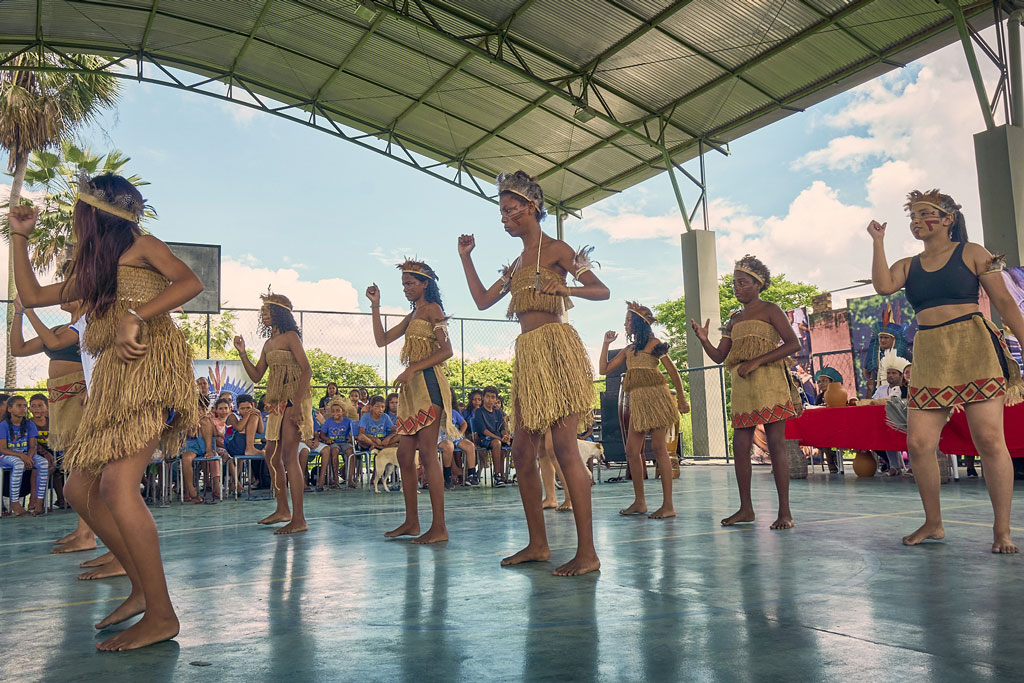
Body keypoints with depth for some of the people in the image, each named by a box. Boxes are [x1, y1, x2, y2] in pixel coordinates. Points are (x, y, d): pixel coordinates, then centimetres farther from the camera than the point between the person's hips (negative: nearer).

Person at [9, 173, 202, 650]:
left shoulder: (141, 246, 5)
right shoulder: (90, 272, 27)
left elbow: (191, 282, -13)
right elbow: (31, 295, 32)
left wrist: (134, 318, -21)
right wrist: (19, 236, 33)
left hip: (150, 367, -9)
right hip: (113, 379, 9)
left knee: (116, 483, -22)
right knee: (80, 490, 4)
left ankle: (161, 614, -19)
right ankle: (142, 588, 11)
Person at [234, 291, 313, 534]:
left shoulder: (290, 337, -6)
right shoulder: (269, 344, 19)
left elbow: (307, 370, -16)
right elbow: (256, 376, 18)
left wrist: (297, 404, -24)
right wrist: (242, 352, 6)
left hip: (294, 399, -9)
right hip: (277, 402, 9)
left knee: (289, 455, -14)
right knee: (272, 455, 13)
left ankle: (299, 519, -13)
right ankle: (282, 510, 25)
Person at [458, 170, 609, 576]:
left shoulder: (554, 250, 0)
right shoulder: (518, 263, 23)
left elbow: (601, 291, -6)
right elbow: (483, 300, 23)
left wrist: (564, 288, -24)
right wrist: (466, 257, 20)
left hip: (555, 348, -8)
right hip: (527, 355, 8)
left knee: (564, 447, -13)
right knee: (523, 452, 5)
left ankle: (587, 551, -9)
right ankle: (538, 545, 15)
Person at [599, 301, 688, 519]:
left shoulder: (654, 343, 2)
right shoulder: (628, 350, 20)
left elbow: (673, 372, 2)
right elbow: (604, 369, 18)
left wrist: (681, 399, -2)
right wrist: (606, 343, 14)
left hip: (655, 396, -7)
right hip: (637, 401, 7)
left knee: (659, 448, -9)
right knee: (632, 451, 3)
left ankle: (668, 505, -7)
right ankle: (639, 502, 13)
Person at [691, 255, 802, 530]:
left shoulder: (769, 310, 2)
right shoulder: (735, 319, 20)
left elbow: (793, 344, -8)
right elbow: (719, 356, 16)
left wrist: (756, 362, -15)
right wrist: (703, 339, -4)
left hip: (769, 383, -6)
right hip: (741, 388, 6)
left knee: (776, 444, -7)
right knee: (740, 446, 3)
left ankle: (784, 511, -4)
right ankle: (746, 508, 12)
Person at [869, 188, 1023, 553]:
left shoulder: (972, 253, 6)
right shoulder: (908, 265, 16)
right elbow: (883, 285, -5)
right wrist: (878, 241, 1)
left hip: (974, 349, -3)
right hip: (929, 358, 4)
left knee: (989, 438, -9)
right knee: (918, 443, -4)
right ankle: (933, 523, 11)